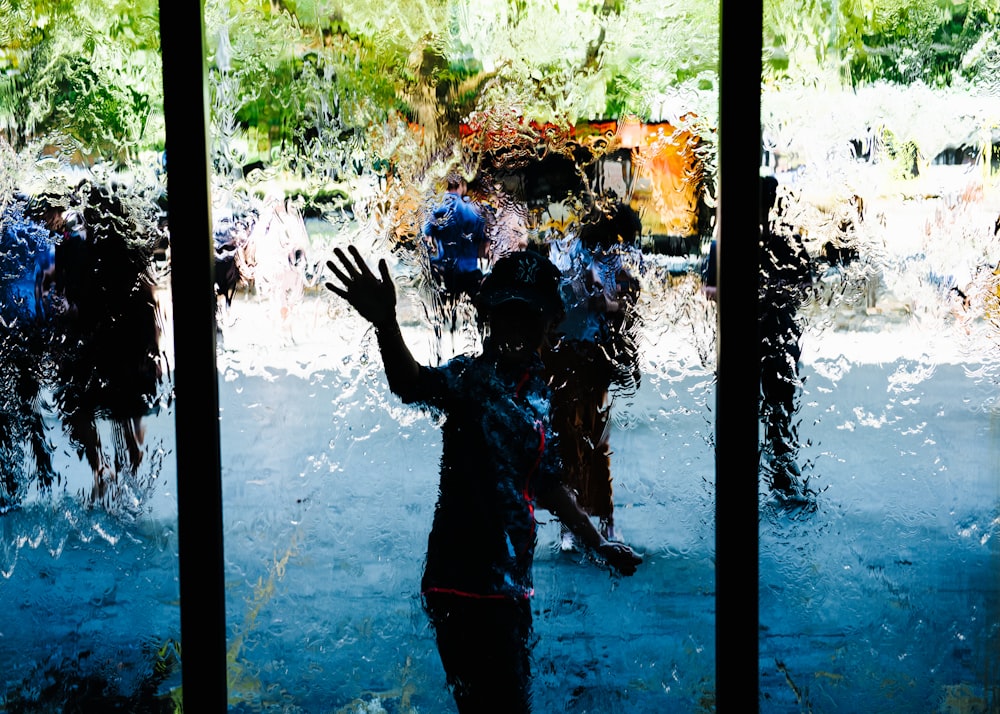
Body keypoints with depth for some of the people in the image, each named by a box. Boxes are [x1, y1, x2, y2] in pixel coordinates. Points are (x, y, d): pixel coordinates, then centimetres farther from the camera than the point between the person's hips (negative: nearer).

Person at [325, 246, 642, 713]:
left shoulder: (538, 395, 11)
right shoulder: (472, 376, -12)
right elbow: (415, 385, -35)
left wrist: (598, 545, 27)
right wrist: (385, 324, -55)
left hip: (510, 583, 8)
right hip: (466, 584, -8)